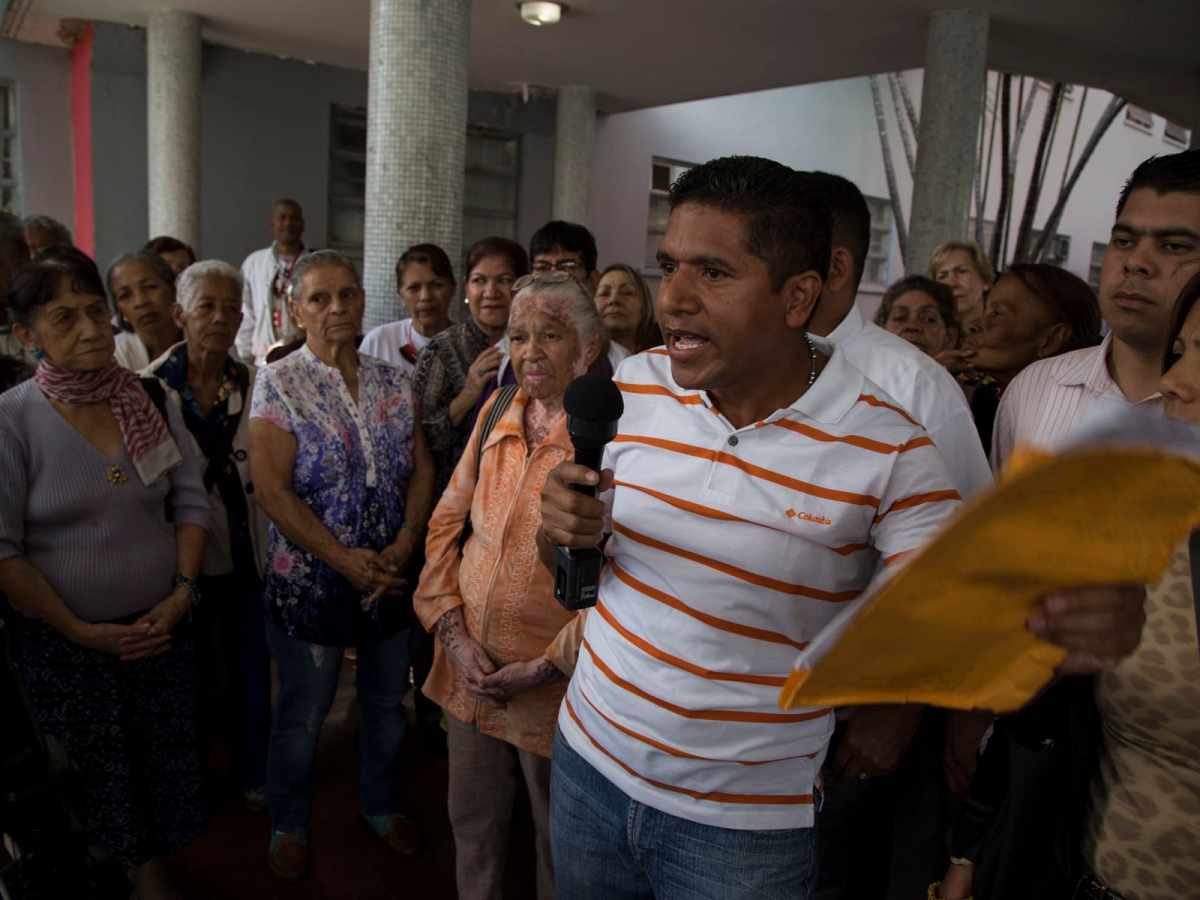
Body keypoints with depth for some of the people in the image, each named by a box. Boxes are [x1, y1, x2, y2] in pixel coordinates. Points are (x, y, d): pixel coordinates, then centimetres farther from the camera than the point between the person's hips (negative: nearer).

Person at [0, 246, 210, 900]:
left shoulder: (154, 401, -2)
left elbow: (190, 502, 3)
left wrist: (183, 592, -7)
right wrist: (80, 631, -11)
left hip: (160, 631, 3)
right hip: (64, 645, -3)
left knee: (162, 767, 15)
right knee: (91, 783, 14)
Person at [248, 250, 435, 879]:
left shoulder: (393, 382, 3)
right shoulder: (279, 384, -9)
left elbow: (422, 471, 2)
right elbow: (272, 489, -15)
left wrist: (403, 546, -12)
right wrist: (343, 558, -19)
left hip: (391, 575, 4)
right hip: (311, 579, -3)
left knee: (387, 703, 18)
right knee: (302, 714, 13)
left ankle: (380, 804, 43)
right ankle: (289, 823, 38)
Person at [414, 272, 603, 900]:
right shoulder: (497, 415, 3)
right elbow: (445, 524, 7)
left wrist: (544, 668, -16)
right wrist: (455, 634, -3)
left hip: (554, 684, -5)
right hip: (470, 669, 6)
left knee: (558, 843, 18)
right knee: (472, 823, 24)